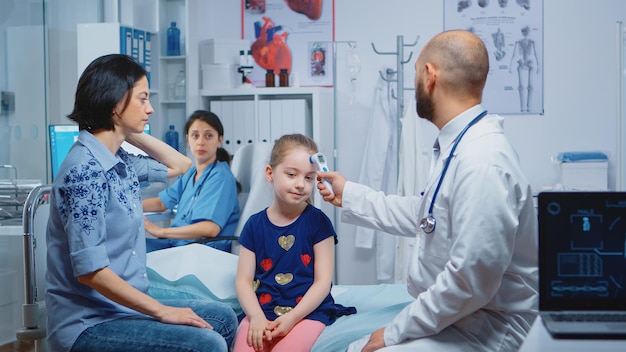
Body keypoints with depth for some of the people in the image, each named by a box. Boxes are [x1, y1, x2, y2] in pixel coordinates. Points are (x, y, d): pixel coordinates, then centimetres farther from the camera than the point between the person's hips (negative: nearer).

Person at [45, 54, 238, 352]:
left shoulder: (121, 162, 6)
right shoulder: (85, 169, -20)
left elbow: (179, 165, 25)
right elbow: (89, 270, -24)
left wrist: (129, 133, 11)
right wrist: (162, 311, -19)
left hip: (122, 306, 10)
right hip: (87, 325, -9)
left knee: (223, 318, 14)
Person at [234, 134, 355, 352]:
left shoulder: (318, 222, 1)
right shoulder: (255, 225, 8)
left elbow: (323, 282, -3)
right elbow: (244, 280, 4)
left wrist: (292, 318, -14)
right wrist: (256, 316, -13)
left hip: (307, 312, -2)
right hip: (262, 311, 2)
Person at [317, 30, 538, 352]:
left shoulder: (482, 164, -26)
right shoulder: (458, 147, 8)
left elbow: (471, 281, -28)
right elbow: (421, 216, 23)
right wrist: (349, 196, 28)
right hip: (449, 315, 9)